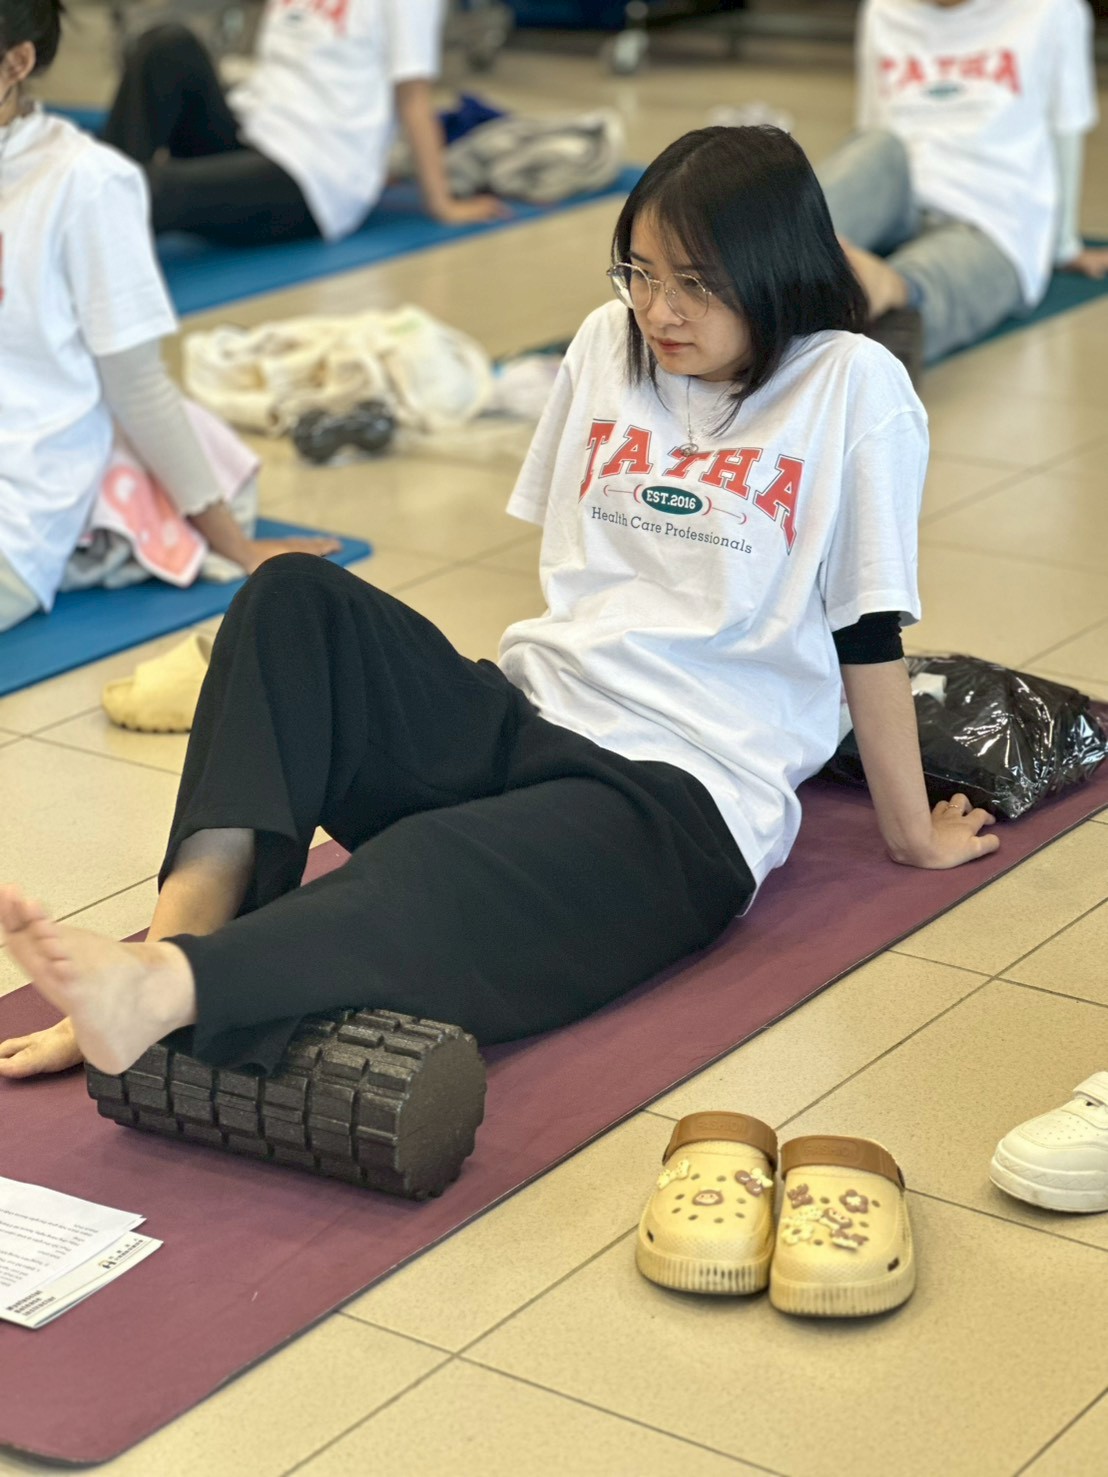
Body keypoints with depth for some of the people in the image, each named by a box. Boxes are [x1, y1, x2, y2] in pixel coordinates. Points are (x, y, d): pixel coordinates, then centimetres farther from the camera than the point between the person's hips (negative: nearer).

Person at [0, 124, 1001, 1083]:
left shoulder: (851, 385, -3)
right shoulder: (609, 344, 15)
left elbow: (869, 631, -1)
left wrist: (913, 833, 6)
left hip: (685, 796, -6)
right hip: (526, 722, 7)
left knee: (428, 872, -37)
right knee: (295, 600, -18)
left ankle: (161, 991, -63)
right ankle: (185, 933, -36)